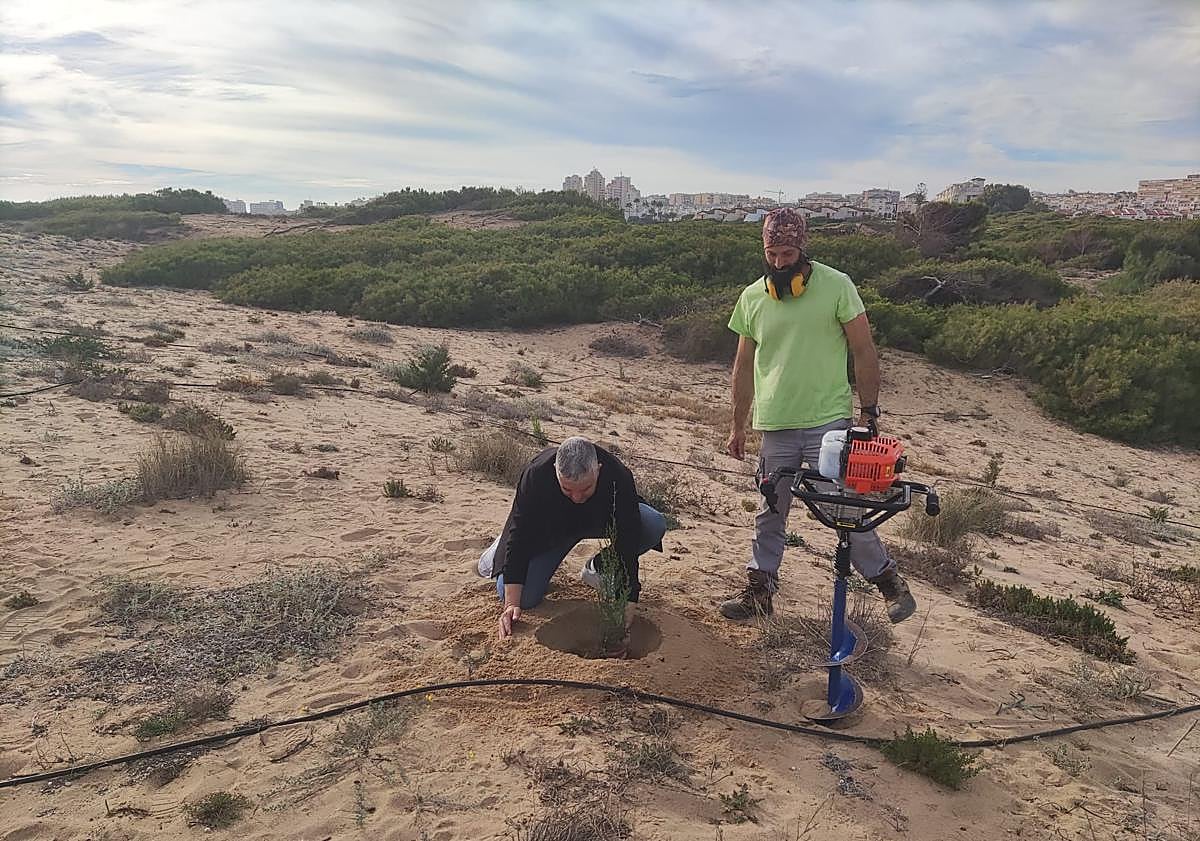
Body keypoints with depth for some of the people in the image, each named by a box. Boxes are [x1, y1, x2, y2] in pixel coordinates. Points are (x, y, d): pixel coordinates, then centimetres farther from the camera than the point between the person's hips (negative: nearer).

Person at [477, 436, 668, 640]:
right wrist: (511, 604, -34)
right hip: (549, 529, -1)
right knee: (522, 598, -18)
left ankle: (597, 568, 0)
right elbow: (520, 536, -32)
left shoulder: (618, 477, -37)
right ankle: (502, 547, 16)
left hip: (601, 520, 2)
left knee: (655, 526, -26)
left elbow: (627, 541, -33)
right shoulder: (536, 475, -37)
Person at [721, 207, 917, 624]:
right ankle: (759, 591, 24)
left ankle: (889, 581, 17)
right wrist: (738, 426, 14)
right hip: (774, 428, 4)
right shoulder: (752, 297, 5)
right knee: (769, 515, 11)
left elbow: (864, 352, -1)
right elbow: (744, 366, 13)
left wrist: (868, 412, -4)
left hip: (829, 422, -3)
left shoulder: (836, 286, -5)